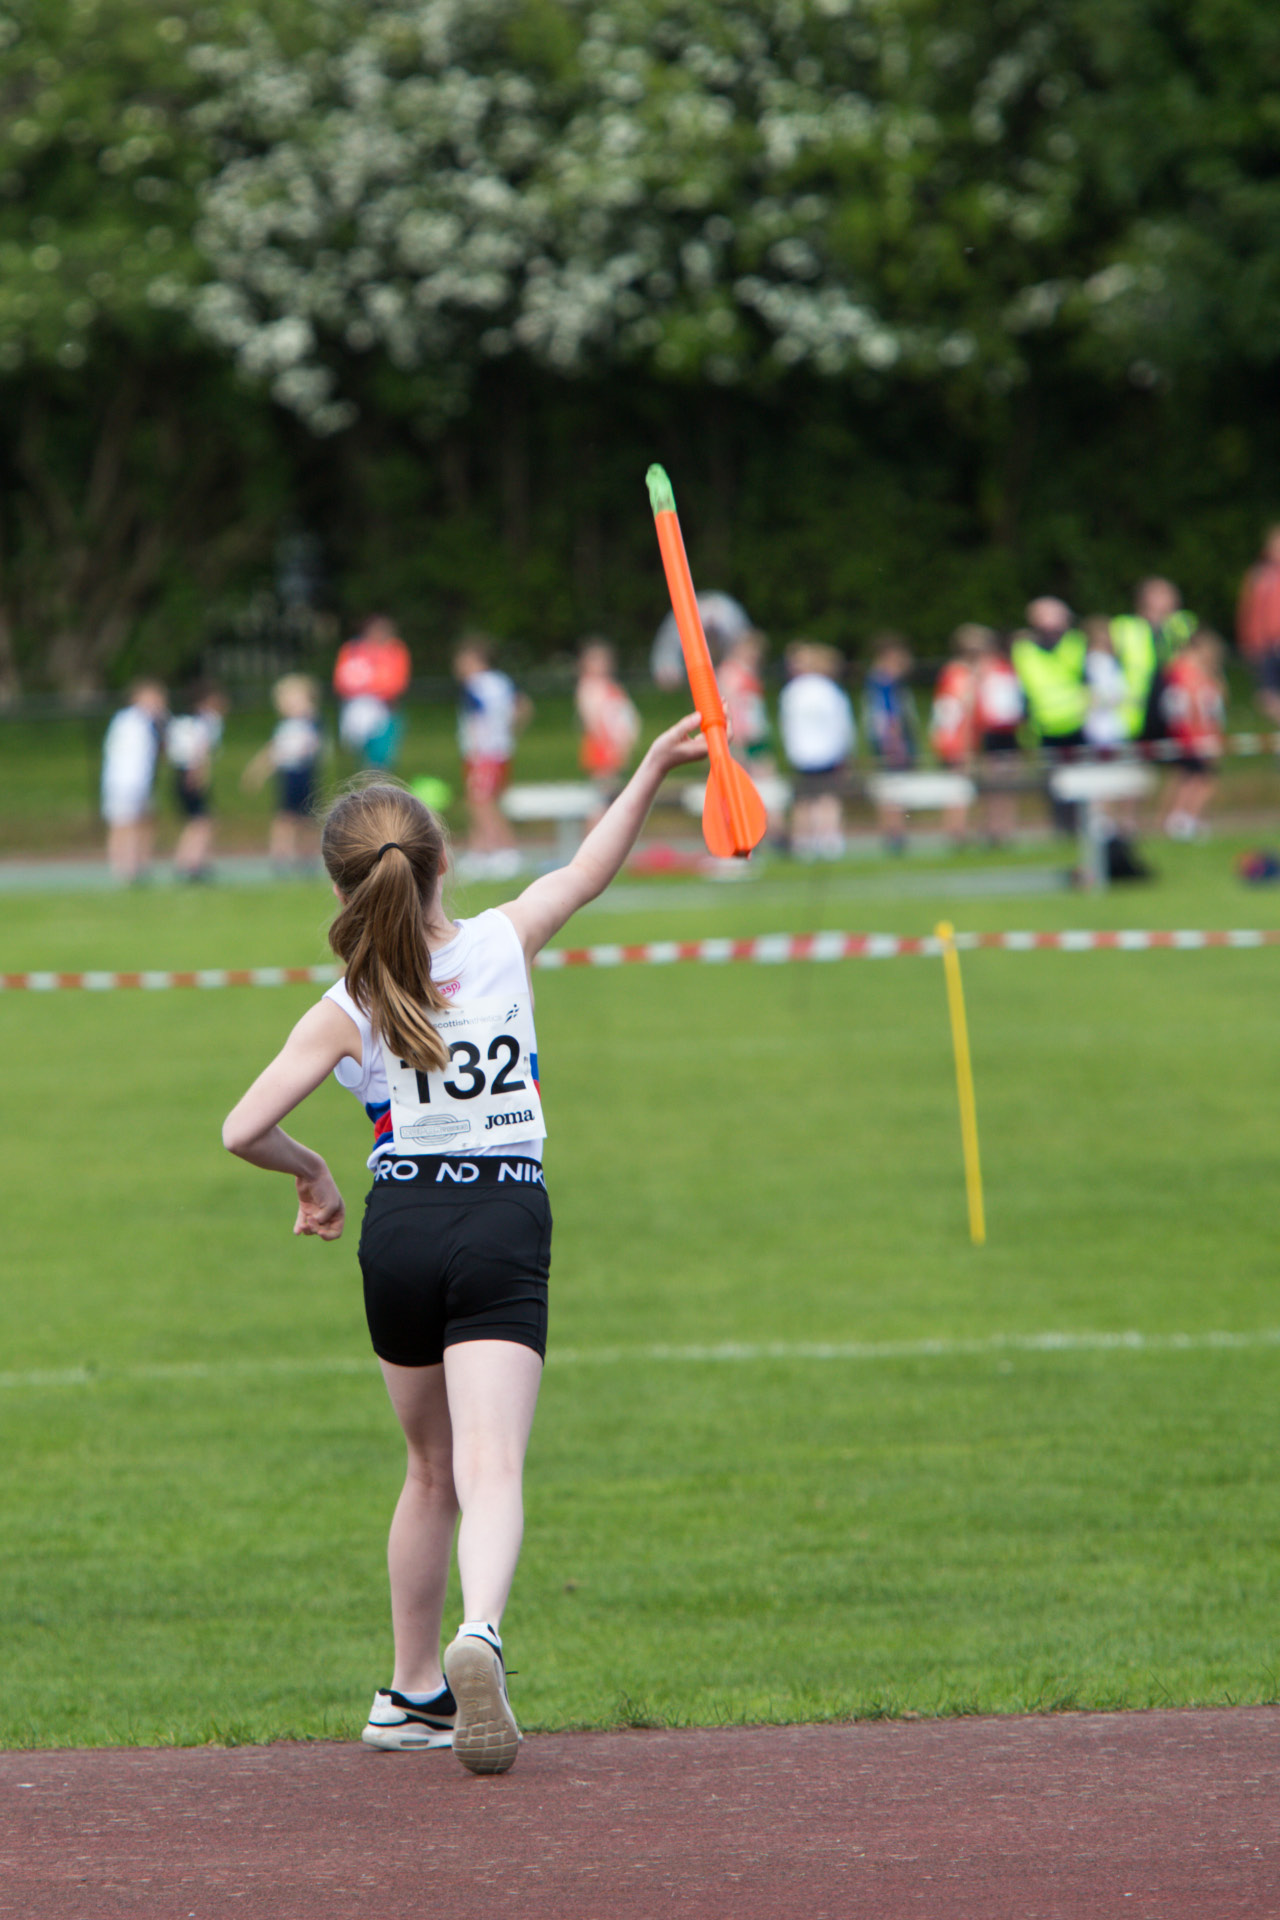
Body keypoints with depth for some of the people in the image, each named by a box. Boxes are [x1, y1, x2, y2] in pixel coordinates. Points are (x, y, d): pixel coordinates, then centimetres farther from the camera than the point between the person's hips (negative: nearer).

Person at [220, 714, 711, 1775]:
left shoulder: (347, 1012, -3)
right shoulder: (505, 943, 1)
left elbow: (244, 1130, -8)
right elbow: (591, 868, 15)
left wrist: (312, 1172, 11)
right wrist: (656, 764, 15)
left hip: (401, 1224, 1)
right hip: (506, 1221, -1)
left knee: (432, 1469, 20)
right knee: (491, 1468, -13)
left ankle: (413, 1689, 26)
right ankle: (480, 1631, -41)